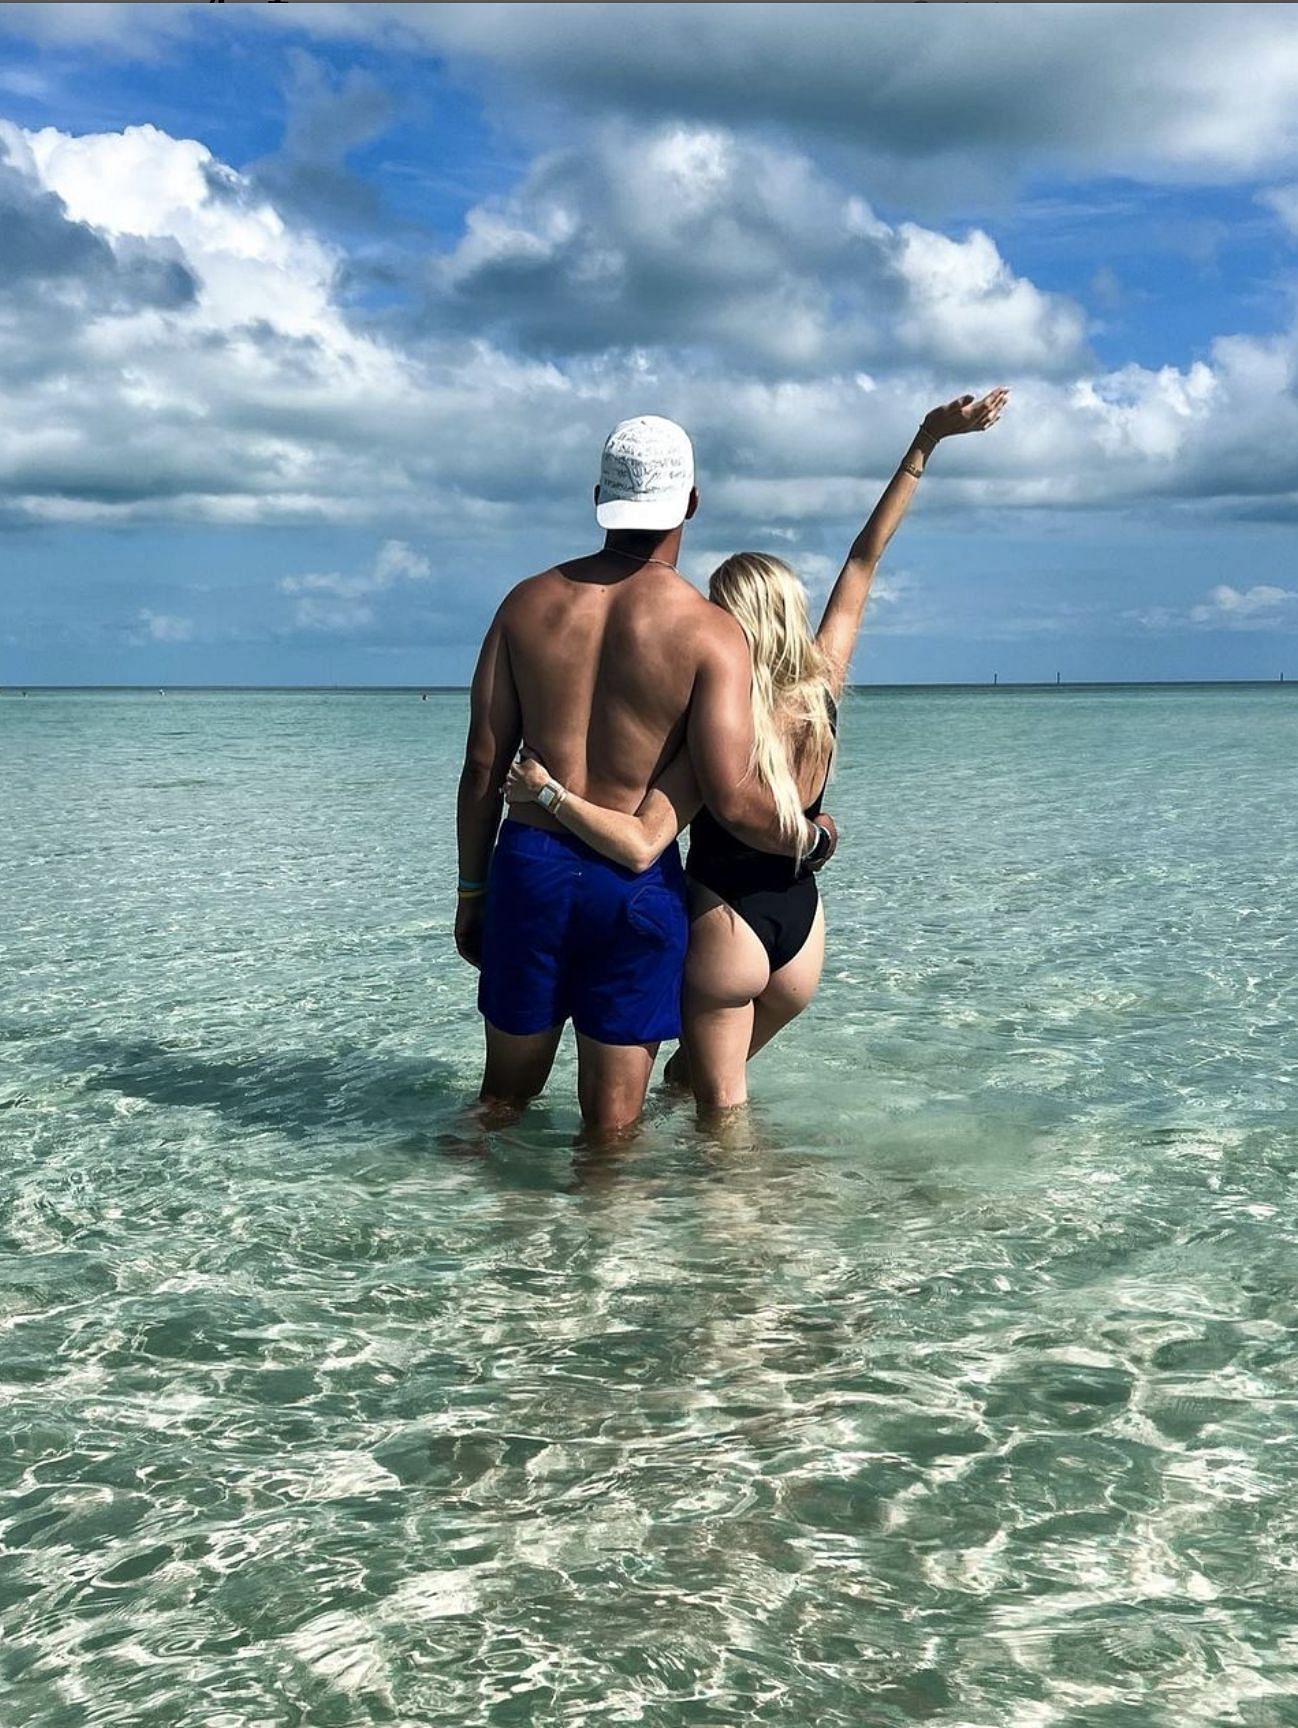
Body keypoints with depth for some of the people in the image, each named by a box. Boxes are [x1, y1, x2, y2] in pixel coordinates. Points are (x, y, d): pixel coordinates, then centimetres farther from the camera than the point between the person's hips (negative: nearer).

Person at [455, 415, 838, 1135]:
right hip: (637, 887, -3)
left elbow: (483, 765, 3)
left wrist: (472, 888, 13)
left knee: (504, 1099, 19)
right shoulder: (711, 632, -9)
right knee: (611, 1125, 8)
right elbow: (730, 800, -16)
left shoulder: (528, 604, 2)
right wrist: (811, 839, 4)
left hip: (528, 865, 3)